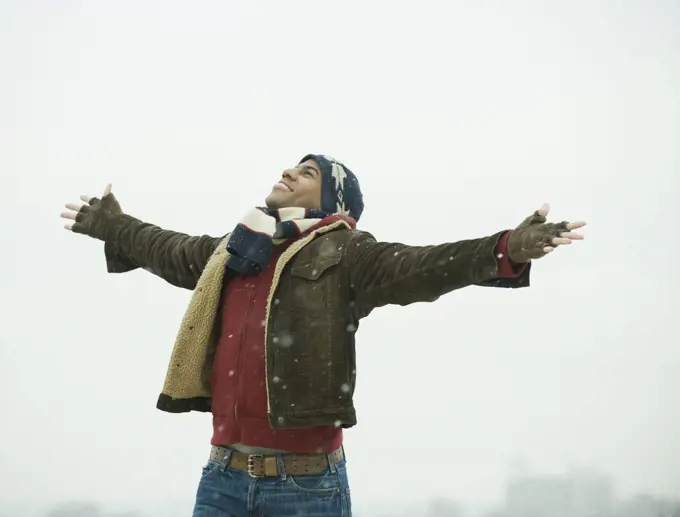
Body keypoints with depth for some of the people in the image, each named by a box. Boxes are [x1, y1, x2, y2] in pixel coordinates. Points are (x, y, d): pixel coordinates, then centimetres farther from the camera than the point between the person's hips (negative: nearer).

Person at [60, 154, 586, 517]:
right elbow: (169, 250, 33)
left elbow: (416, 267, -19)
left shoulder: (344, 255, -4)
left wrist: (505, 252, -34)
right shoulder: (229, 250, 14)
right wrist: (115, 227, 48)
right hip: (223, 475, 5)